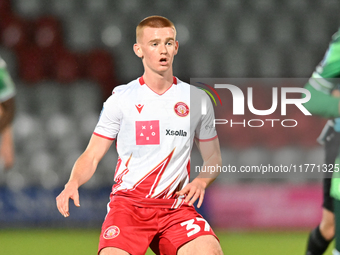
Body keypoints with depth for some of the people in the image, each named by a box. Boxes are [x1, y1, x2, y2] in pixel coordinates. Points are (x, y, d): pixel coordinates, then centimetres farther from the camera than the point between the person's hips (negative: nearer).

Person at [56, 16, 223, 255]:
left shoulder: (197, 99, 9)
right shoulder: (121, 99, 4)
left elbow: (213, 157, 18)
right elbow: (92, 156, 5)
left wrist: (201, 181, -4)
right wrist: (73, 183, -15)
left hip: (176, 206, 1)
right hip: (127, 203, -1)